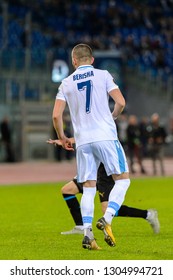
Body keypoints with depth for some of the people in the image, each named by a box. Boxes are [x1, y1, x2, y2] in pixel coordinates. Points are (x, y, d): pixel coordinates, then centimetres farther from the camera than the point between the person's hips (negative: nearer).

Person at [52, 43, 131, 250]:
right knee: (122, 179, 6)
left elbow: (56, 115, 2)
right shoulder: (103, 75, 2)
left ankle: (87, 233, -4)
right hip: (105, 136, -3)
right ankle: (106, 219, -14)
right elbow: (121, 103, -5)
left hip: (82, 141, 3)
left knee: (88, 188, 7)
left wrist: (62, 137, 18)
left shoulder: (66, 83, 8)